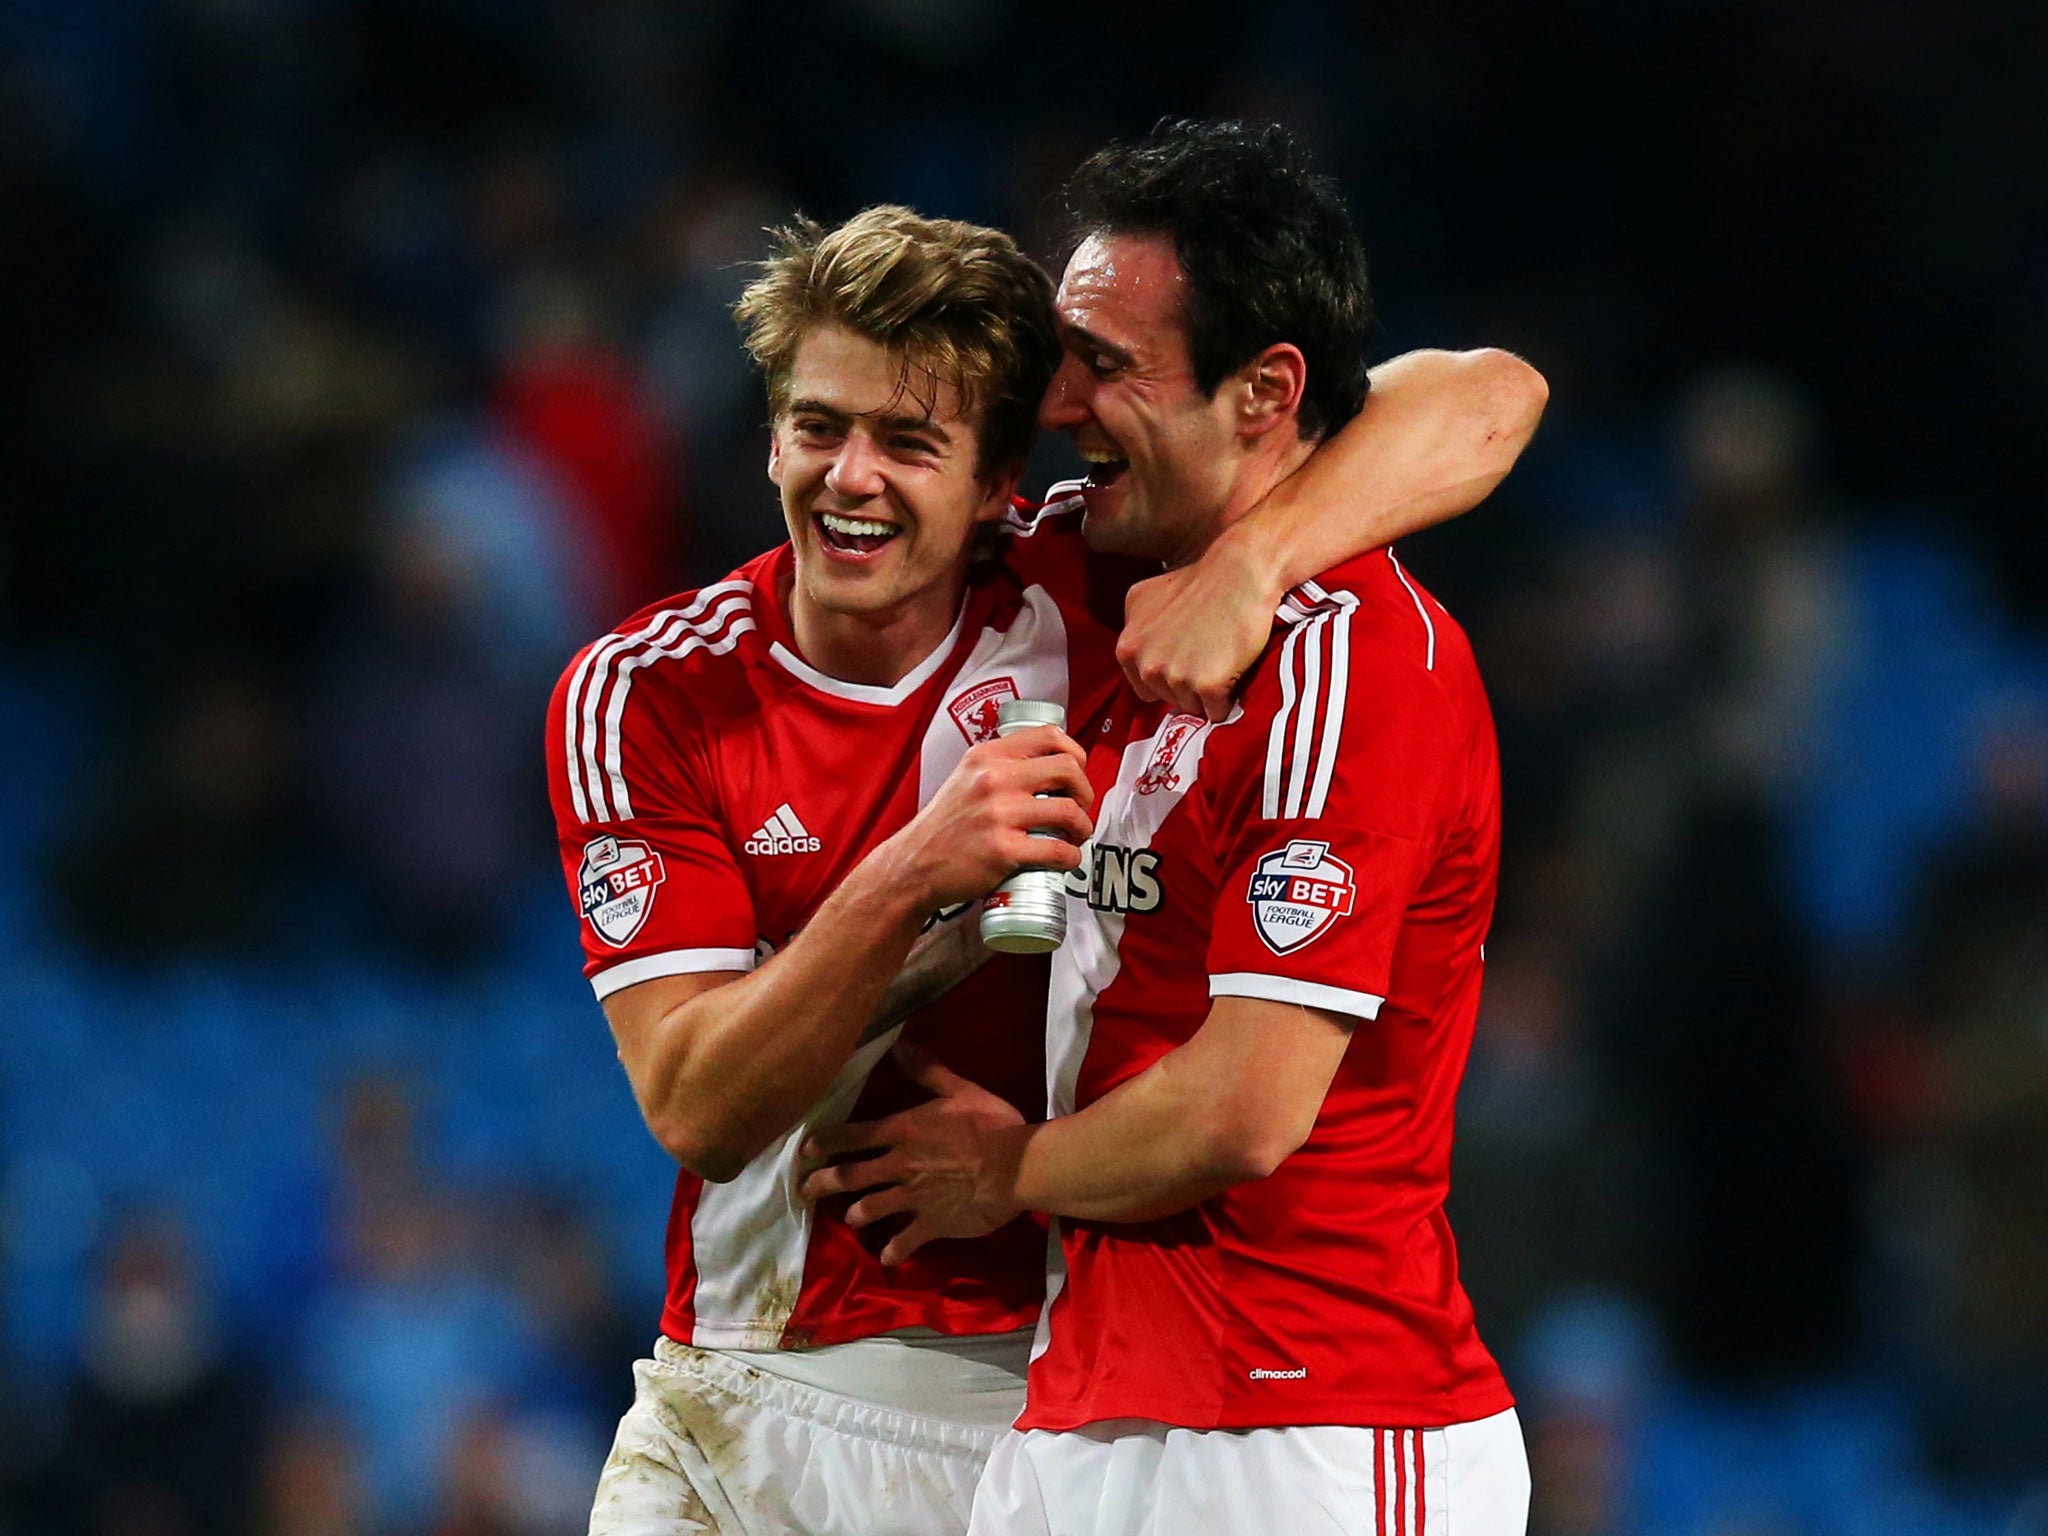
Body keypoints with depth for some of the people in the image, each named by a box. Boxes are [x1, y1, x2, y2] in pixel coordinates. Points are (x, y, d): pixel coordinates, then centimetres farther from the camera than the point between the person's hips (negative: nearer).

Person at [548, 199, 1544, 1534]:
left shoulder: (1078, 596, -7)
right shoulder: (642, 695, -4)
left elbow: (1485, 400, -13)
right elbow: (695, 1108, -14)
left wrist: (1245, 563, -30)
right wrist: (912, 879, -28)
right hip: (741, 1407, 2)